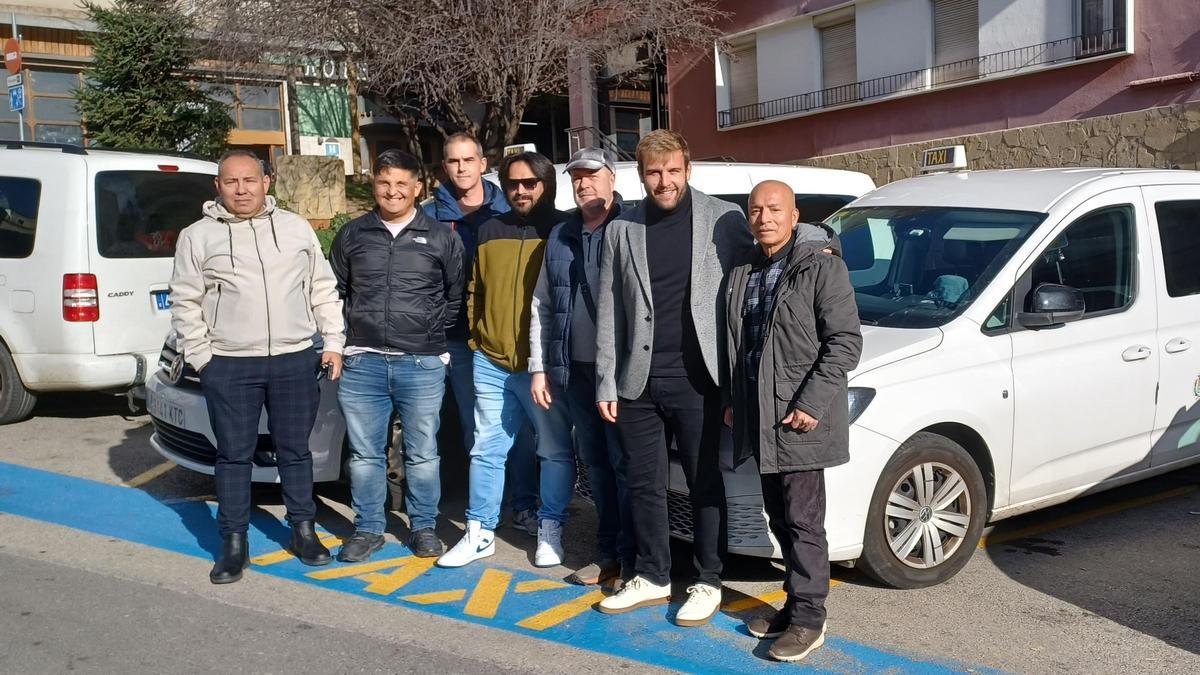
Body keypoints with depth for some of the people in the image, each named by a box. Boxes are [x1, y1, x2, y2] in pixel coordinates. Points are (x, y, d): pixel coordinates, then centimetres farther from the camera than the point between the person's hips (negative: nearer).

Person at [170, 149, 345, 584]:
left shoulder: (296, 228, 8)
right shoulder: (198, 236, 2)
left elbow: (322, 289, 10)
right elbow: (185, 303, 3)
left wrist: (333, 342, 4)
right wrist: (201, 357, -3)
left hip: (295, 360, 1)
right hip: (228, 366, -1)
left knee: (295, 450, 11)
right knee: (234, 456, 6)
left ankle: (303, 532, 25)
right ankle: (234, 544, 17)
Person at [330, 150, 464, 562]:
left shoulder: (441, 238, 3)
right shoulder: (352, 235, 8)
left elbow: (457, 295, 9)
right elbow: (334, 292, 17)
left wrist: (436, 331, 1)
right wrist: (347, 335, 8)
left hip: (422, 364, -1)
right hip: (363, 363, 2)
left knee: (422, 454, 7)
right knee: (365, 454, 9)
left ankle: (423, 527, 22)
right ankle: (368, 529, 21)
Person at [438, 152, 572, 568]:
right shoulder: (489, 232, 11)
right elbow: (475, 293, 17)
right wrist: (475, 340, 11)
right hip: (491, 363, 4)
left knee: (555, 451, 6)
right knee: (487, 449, 9)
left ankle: (550, 530, 21)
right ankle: (479, 533, 19)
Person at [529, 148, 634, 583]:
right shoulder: (560, 237, 13)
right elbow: (541, 306, 14)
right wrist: (539, 368, 10)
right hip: (575, 369, 6)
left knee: (624, 464, 0)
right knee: (596, 464, 13)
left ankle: (632, 558, 11)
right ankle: (608, 553, 24)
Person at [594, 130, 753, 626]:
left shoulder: (724, 219, -2)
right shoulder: (621, 230, 6)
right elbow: (609, 312, 6)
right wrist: (606, 383, 3)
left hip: (697, 379, -3)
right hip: (638, 381, 3)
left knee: (705, 484, 7)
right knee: (644, 484, 12)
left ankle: (707, 583, 21)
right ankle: (652, 577, 27)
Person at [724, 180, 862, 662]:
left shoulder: (822, 267, -9)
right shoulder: (745, 273, 13)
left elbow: (846, 342, -13)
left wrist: (811, 403, -19)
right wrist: (734, 401, 15)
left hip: (800, 419, -7)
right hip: (759, 418, 7)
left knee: (803, 521, -1)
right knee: (780, 520, 14)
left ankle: (808, 618, 9)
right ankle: (795, 605, 26)